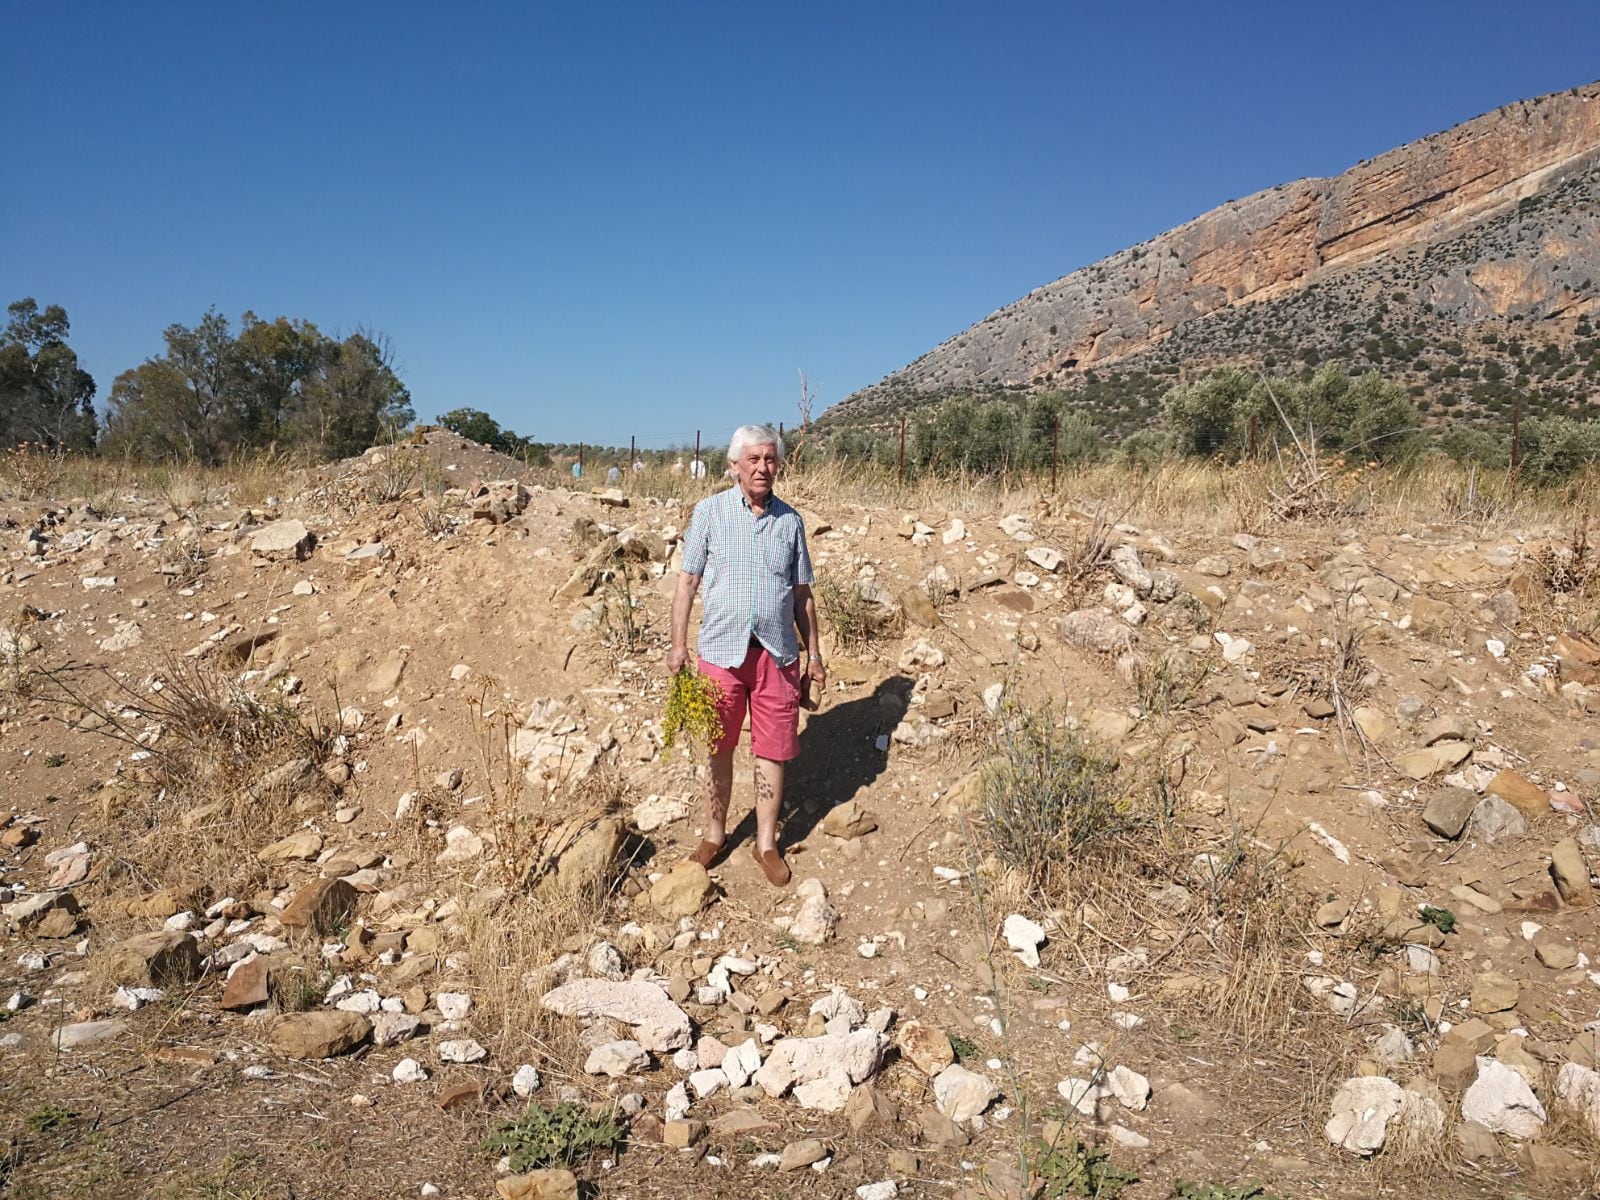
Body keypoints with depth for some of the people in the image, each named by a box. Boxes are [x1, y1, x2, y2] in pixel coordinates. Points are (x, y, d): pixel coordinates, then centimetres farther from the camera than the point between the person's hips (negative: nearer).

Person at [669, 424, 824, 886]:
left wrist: (814, 654, 11)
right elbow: (688, 581, 1)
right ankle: (715, 834, 27)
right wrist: (678, 643, -6)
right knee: (719, 749, 10)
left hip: (778, 653, 2)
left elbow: (801, 593, 12)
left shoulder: (790, 520, 7)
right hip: (722, 650, -1)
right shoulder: (709, 512, 1)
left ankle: (766, 842, 21)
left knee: (772, 751, 6)